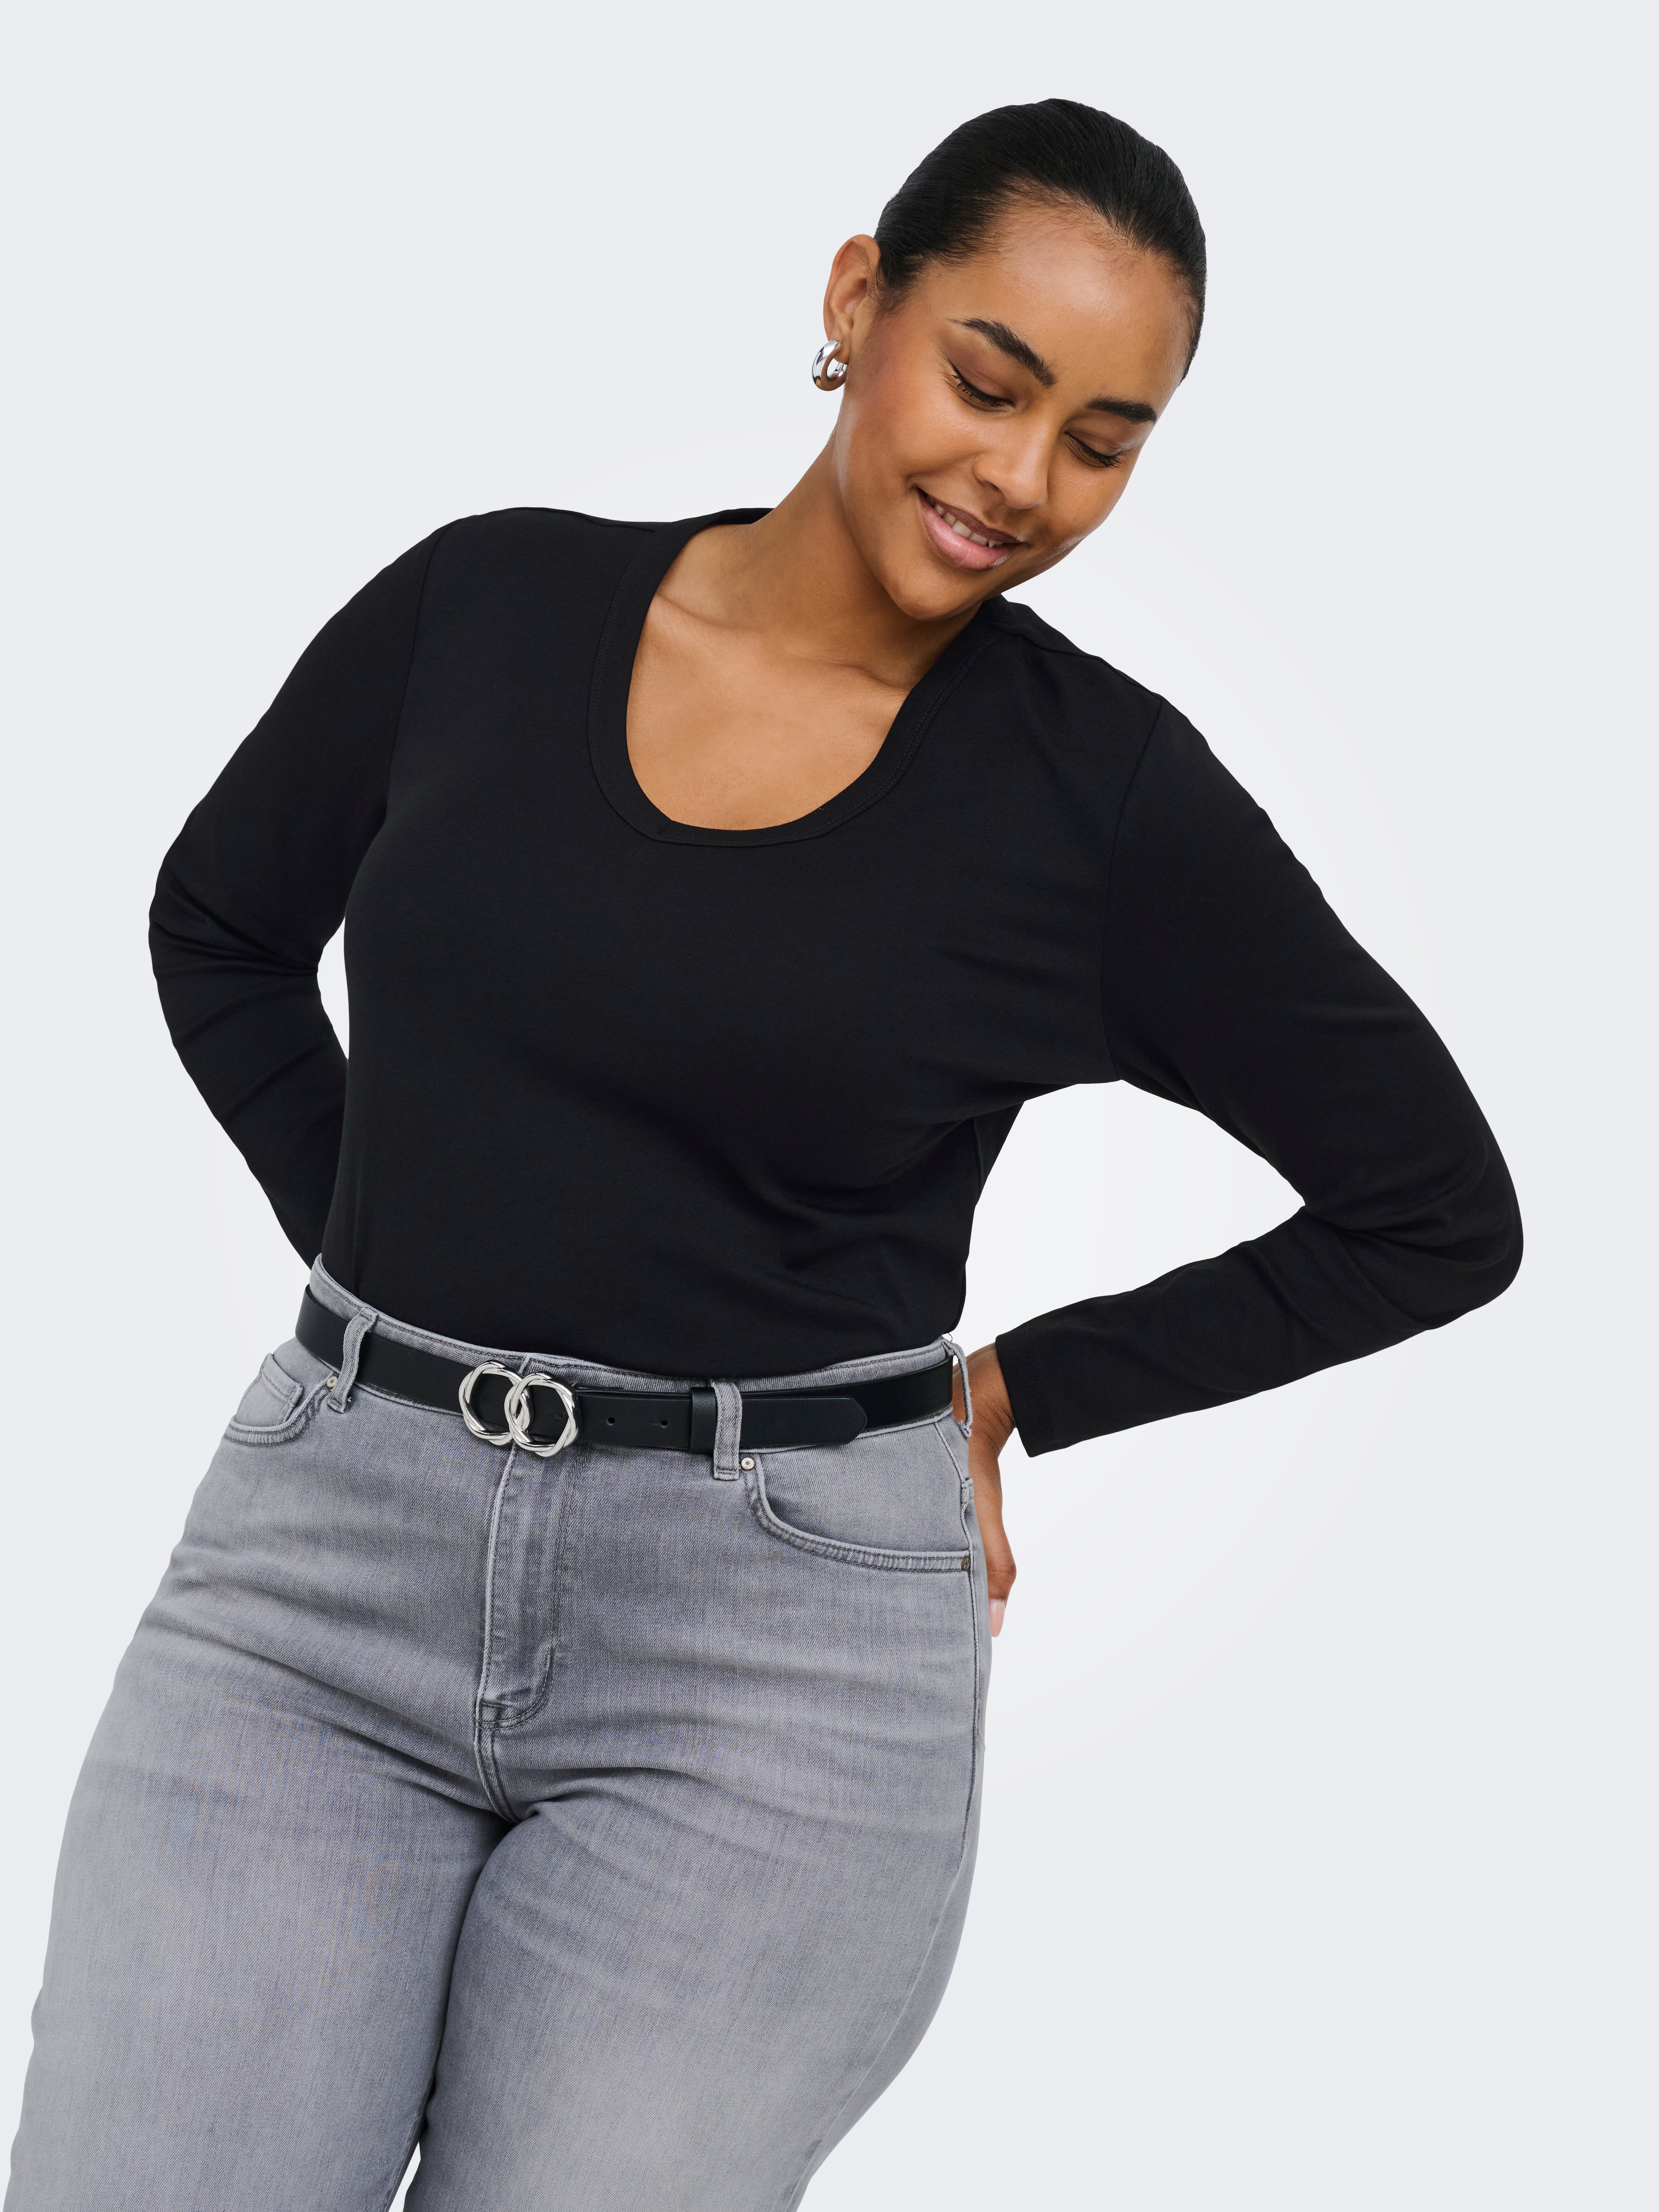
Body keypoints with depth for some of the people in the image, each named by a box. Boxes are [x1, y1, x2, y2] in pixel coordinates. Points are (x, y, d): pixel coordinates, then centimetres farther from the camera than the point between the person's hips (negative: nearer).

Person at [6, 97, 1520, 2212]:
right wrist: (385, 1266, 10)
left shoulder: (1108, 796, -5)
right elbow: (218, 934, 20)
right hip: (328, 1559, 3)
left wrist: (1014, 1393, 4)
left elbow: (1438, 1211, 4)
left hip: (771, 1656, -2)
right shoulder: (484, 607, 3)